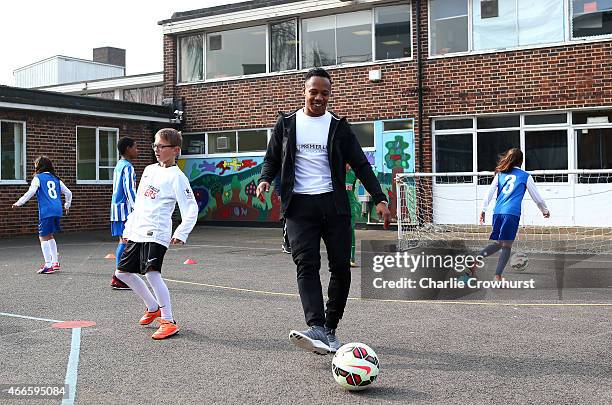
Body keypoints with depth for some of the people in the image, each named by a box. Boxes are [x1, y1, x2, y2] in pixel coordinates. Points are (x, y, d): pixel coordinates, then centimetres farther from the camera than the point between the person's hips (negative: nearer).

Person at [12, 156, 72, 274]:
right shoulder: (56, 179, 19)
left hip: (46, 211, -6)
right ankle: (55, 262, 20)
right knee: (50, 236, 20)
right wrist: (67, 206, 33)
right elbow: (68, 193, 19)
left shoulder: (38, 178, 2)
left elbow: (30, 192, -10)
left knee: (43, 237, -3)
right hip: (57, 211, 6)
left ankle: (48, 265, -10)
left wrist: (18, 203, -3)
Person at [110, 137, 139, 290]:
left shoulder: (119, 166, 18)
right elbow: (129, 190, -19)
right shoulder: (127, 167, -12)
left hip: (117, 207, 10)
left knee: (122, 241, 13)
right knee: (125, 242, -8)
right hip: (125, 208, -10)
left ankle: (119, 277, 18)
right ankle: (118, 279, -9)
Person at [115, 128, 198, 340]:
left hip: (156, 234, -9)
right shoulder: (149, 169, 15)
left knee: (152, 273, -22)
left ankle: (168, 322, -12)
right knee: (122, 272, 14)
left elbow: (191, 209, -14)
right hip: (137, 232, 9)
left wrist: (181, 233, -26)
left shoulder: (176, 177, -9)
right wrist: (129, 227, 22)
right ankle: (153, 307, 30)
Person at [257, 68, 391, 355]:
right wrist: (265, 179, -7)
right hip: (300, 205, -1)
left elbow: (360, 164, 6)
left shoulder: (338, 126, 9)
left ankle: (330, 329, 14)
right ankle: (317, 330, -24)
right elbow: (272, 159, 16)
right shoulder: (287, 123, 10)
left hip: (334, 203, 1)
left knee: (341, 267, 0)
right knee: (306, 265, -15)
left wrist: (379, 198, -4)